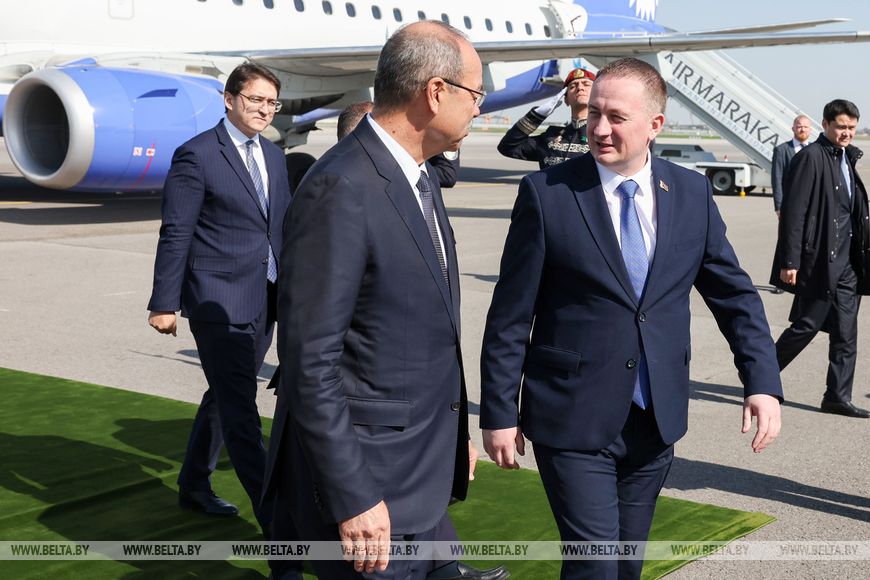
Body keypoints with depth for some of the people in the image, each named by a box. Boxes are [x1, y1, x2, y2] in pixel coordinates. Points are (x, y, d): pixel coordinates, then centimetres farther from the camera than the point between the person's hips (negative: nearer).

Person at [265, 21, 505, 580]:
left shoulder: (420, 179, 9)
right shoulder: (340, 190, -21)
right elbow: (310, 361, -23)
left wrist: (455, 431, 21)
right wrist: (352, 498, -21)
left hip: (420, 471, 9)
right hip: (366, 476, -9)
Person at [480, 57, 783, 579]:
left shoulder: (693, 193, 2)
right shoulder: (546, 193, -8)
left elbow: (735, 294, 9)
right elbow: (510, 316, -5)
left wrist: (763, 382, -3)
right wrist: (500, 413, -5)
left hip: (658, 418, 4)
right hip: (574, 421, -4)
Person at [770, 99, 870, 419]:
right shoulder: (810, 158, -11)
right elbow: (793, 212, -15)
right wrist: (790, 261, -18)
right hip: (818, 260, -8)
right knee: (807, 325, -1)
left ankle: (838, 397, 14)